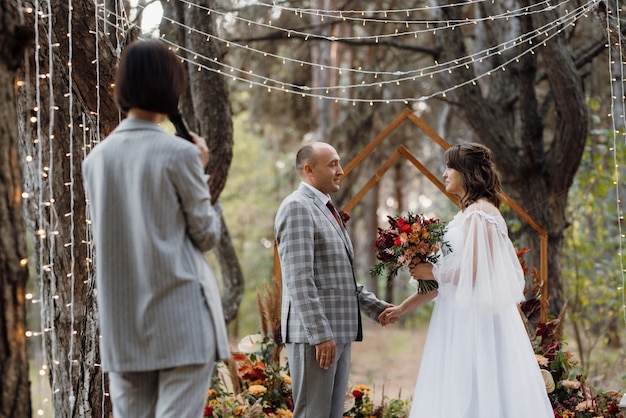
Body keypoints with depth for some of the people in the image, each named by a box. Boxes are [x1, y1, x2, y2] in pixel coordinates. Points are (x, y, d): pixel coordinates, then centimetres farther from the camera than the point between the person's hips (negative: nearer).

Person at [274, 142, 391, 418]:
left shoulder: (327, 210, 20)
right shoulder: (297, 207, -10)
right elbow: (299, 280, -18)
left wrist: (376, 308, 14)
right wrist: (320, 334, -22)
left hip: (338, 333, 9)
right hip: (314, 334, -9)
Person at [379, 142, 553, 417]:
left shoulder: (479, 214, -12)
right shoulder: (467, 214, 16)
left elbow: (474, 272, -20)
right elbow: (450, 275, 17)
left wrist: (432, 272, -8)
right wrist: (403, 308, 18)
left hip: (476, 321, -9)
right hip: (463, 321, 9)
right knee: (461, 395, 9)